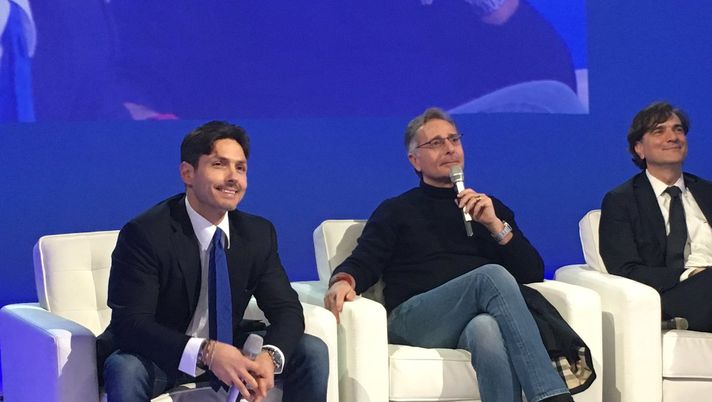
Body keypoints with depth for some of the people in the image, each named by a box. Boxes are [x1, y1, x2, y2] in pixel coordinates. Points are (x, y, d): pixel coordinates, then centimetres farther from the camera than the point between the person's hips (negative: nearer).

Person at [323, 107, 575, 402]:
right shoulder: (396, 211, 23)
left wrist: (496, 225, 2)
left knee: (488, 330, -39)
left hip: (481, 317, 2)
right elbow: (364, 262, 7)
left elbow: (533, 274, 17)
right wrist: (343, 280, -17)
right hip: (414, 320, -2)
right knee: (492, 275, -32)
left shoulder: (490, 208, 27)